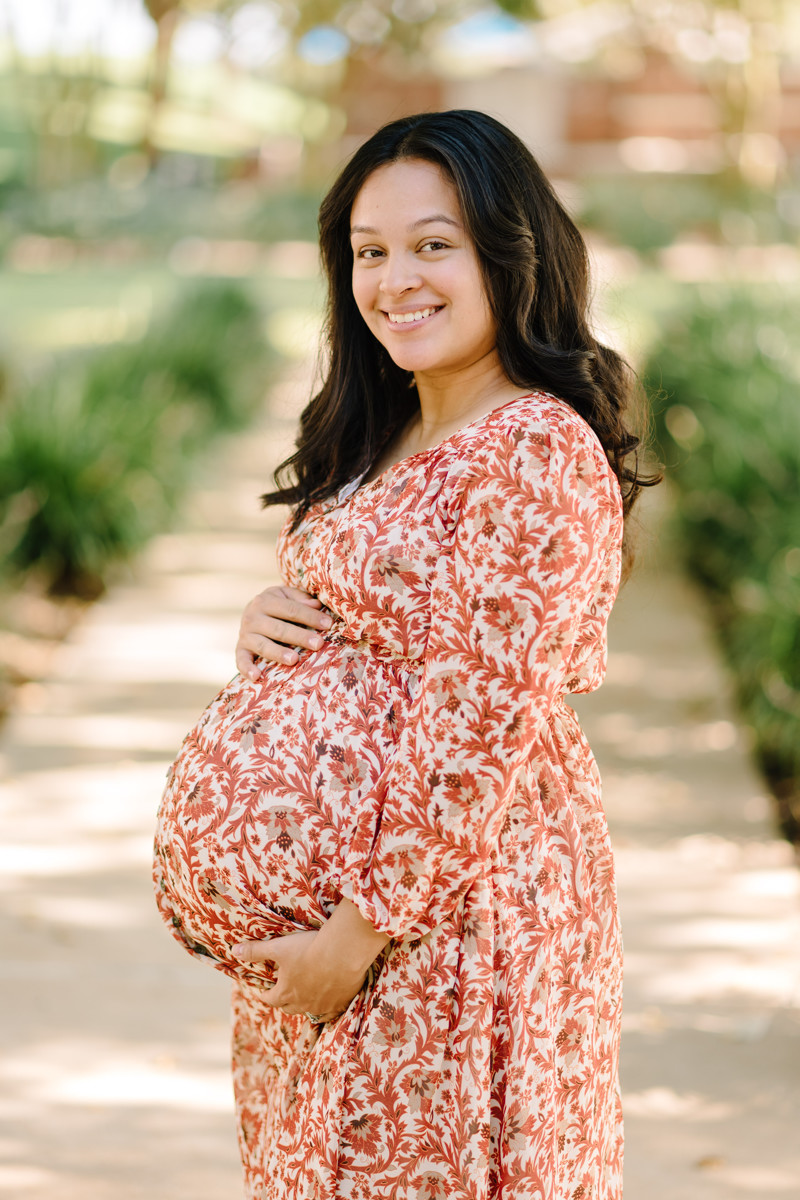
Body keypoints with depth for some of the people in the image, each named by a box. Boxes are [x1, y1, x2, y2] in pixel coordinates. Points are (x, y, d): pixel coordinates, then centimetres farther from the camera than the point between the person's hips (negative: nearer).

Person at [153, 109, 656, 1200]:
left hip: (452, 890, -9)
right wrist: (267, 623, -2)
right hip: (323, 886, 9)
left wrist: (366, 926, -20)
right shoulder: (386, 437, 11)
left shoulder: (538, 452, -18)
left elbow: (482, 720, -21)